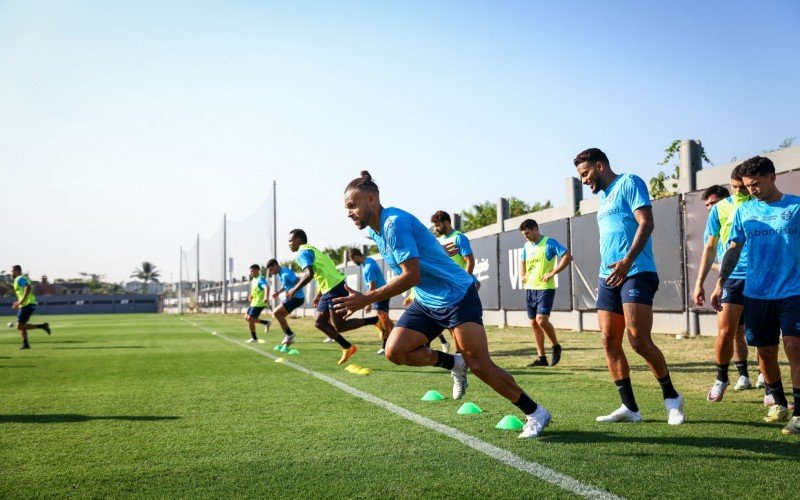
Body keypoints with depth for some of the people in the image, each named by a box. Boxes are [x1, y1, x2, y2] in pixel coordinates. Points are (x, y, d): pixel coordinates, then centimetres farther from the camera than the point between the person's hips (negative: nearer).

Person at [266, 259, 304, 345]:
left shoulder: (286, 273, -20)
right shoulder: (280, 274, 11)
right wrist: (278, 292, 14)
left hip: (297, 298, -10)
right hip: (292, 297, 10)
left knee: (276, 313, -13)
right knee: (279, 315, 10)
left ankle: (289, 334, -4)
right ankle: (288, 339, 15)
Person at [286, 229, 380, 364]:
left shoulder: (303, 253, -8)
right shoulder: (312, 250, 23)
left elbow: (309, 274, -24)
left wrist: (294, 290, -13)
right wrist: (318, 296, 29)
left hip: (335, 289, -10)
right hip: (330, 290, 10)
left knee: (339, 327, -5)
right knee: (319, 322, 10)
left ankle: (375, 320, -2)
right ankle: (347, 347, 14)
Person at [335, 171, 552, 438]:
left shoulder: (395, 223, -22)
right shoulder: (375, 230, 7)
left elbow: (411, 276, -29)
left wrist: (366, 299, -27)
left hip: (457, 295, -9)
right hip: (425, 301, 9)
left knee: (480, 365, -9)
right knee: (395, 350, -10)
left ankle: (536, 413, 9)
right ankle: (454, 363, 13)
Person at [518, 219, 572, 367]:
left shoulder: (550, 242, -8)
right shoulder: (527, 246, 13)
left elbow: (568, 256, -14)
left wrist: (552, 273, -18)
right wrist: (523, 275, 13)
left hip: (545, 288, -7)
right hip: (529, 288, 7)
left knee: (541, 319, -19)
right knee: (534, 323, 5)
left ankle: (556, 346, 6)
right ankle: (541, 357, 11)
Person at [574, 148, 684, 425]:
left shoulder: (629, 182, -3)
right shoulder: (603, 196, 22)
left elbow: (646, 222, -15)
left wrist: (628, 261, -26)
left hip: (636, 273, -9)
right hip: (607, 277, 9)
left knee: (639, 339, -13)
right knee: (609, 342, 1)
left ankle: (671, 397, 8)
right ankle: (629, 407, 7)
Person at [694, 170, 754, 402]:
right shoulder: (720, 209, 5)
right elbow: (710, 248, 8)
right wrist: (699, 283, 5)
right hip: (732, 278, 0)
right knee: (725, 333, -4)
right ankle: (721, 379, 17)